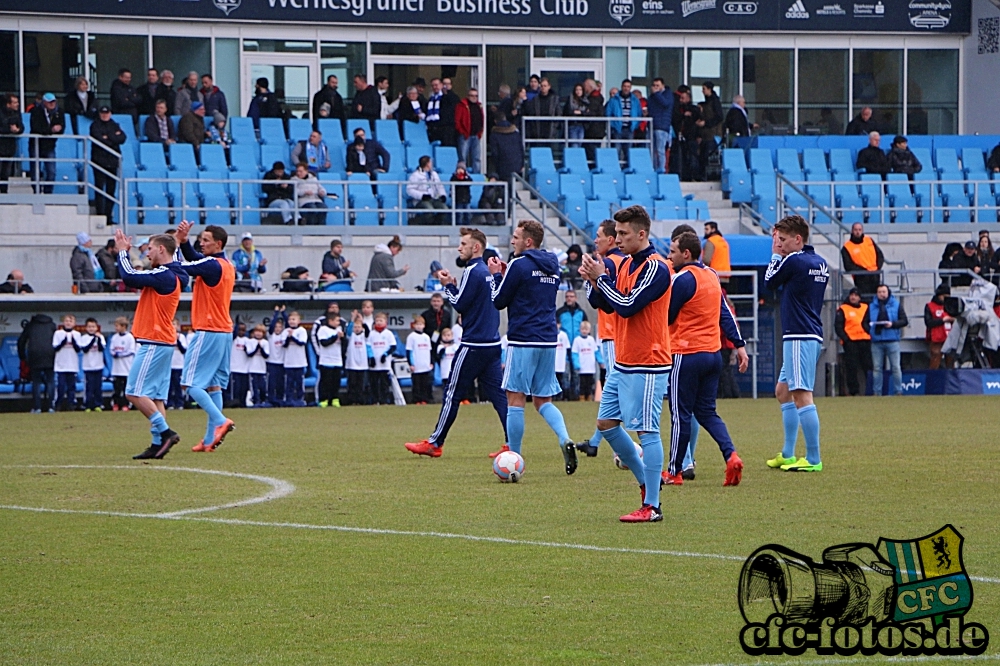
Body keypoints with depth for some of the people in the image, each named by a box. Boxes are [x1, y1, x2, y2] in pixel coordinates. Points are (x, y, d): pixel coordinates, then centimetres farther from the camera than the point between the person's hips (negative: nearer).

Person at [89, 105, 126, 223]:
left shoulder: (115, 126, 15)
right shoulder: (95, 126, 3)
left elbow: (122, 138, 0)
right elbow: (98, 140, -12)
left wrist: (108, 138, -9)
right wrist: (114, 138, -5)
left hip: (112, 161, 4)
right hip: (99, 160, -4)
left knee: (111, 190, 4)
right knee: (99, 188, -6)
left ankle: (108, 216, 7)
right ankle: (100, 215, -6)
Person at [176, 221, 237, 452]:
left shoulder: (212, 265, -15)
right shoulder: (228, 266, 12)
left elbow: (182, 267, -17)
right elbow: (194, 259, 13)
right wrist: (184, 241, -3)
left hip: (208, 332, -9)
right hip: (224, 331, 9)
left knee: (191, 383, -7)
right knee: (213, 385, 9)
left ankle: (221, 421, -19)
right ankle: (210, 439, 8)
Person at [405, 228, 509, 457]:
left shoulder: (473, 271, -13)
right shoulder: (489, 272, 13)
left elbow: (460, 304, -14)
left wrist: (448, 286, 0)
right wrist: (456, 285, 10)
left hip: (473, 345, -8)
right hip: (492, 343, 8)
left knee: (452, 394, 1)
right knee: (498, 395, 5)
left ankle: (434, 444, 7)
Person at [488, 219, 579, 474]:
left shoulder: (520, 265, -9)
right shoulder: (552, 266, 13)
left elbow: (499, 301, -4)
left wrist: (496, 275, 11)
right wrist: (506, 273, 20)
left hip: (523, 341, -7)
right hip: (549, 341, 7)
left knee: (515, 399, 0)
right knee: (543, 400, 13)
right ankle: (565, 440, -10)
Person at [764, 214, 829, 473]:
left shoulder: (793, 261, -12)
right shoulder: (820, 263, 14)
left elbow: (769, 282, 2)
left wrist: (776, 255, 16)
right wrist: (781, 255, 17)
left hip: (800, 336, -10)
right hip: (812, 334, 10)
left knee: (802, 396, -13)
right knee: (783, 391, 19)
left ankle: (813, 459, -16)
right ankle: (787, 455, 22)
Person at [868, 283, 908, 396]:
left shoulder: (896, 305, 7)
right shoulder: (872, 306, 13)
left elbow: (904, 321, 4)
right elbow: (866, 322, 15)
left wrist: (893, 324, -12)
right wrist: (870, 331, -5)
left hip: (892, 340, -2)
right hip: (876, 342, 2)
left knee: (895, 367, -3)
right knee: (876, 368, 3)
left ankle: (898, 391, 0)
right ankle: (877, 392, 7)